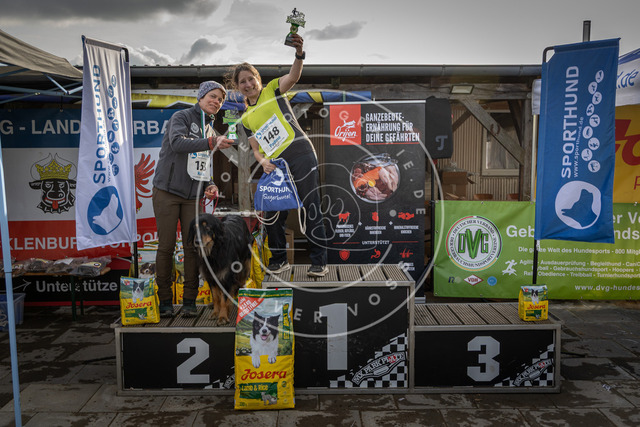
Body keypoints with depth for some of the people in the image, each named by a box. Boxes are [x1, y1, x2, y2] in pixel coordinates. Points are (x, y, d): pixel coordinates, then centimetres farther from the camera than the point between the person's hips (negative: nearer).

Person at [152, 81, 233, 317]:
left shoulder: (211, 130, 17)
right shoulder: (181, 117, -1)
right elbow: (177, 142, -23)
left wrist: (210, 186, 4)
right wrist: (212, 143, -34)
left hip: (193, 196, 5)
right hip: (167, 191, -5)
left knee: (192, 247, -1)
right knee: (166, 246, -3)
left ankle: (189, 300, 8)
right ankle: (165, 300, 8)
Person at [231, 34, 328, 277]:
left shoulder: (273, 90, 8)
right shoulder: (246, 118, 20)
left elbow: (293, 77, -11)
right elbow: (255, 148, 18)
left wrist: (299, 55, -31)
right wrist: (263, 161, -4)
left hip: (300, 155, -5)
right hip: (275, 166, 5)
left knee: (311, 209, -5)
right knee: (272, 215, 4)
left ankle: (319, 261, 3)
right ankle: (279, 259, 22)